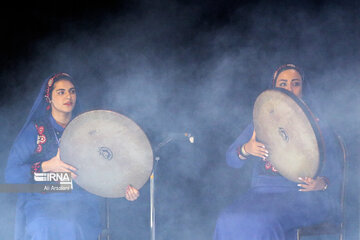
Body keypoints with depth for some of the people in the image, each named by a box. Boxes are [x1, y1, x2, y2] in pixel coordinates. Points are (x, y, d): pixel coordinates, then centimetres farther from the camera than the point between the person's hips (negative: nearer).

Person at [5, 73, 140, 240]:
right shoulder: (35, 130, 7)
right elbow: (11, 174, -1)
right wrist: (47, 166, -14)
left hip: (81, 203, 2)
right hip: (43, 202, -2)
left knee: (78, 225, -24)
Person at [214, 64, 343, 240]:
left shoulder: (318, 127, 11)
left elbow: (335, 171, 4)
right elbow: (231, 159, 13)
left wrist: (322, 183, -21)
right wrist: (246, 149, -11)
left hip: (301, 196, -3)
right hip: (261, 191, 3)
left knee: (263, 223, -34)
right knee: (227, 222, -27)